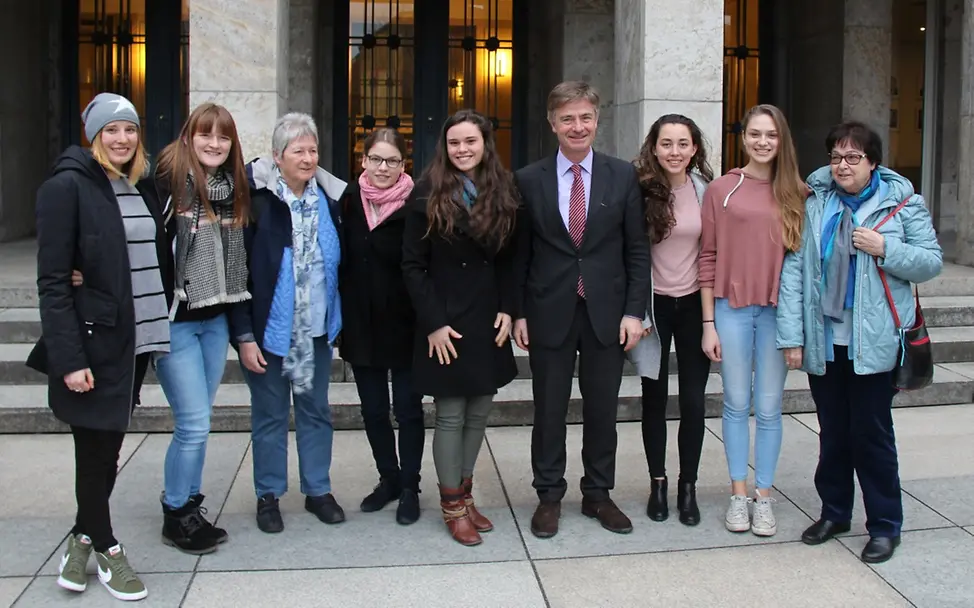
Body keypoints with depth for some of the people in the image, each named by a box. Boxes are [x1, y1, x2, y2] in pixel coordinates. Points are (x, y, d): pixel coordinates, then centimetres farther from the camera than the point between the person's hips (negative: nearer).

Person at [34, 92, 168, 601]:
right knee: (98, 448, 5)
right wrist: (68, 358, -18)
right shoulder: (68, 187, -9)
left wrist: (161, 328, 6)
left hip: (137, 337, 6)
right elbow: (52, 281, -13)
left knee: (108, 444, 15)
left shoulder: (142, 187, 11)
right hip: (94, 343, -6)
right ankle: (106, 549, 22)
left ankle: (83, 538, 31)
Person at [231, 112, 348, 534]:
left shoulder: (330, 195, 2)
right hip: (269, 329, -4)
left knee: (316, 411, 14)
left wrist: (340, 321, 8)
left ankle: (318, 490, 28)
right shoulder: (256, 196, -12)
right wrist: (244, 334, -15)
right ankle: (268, 496, 24)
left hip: (318, 328, 4)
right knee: (269, 415, 9)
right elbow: (237, 269, -12)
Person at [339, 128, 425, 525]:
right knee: (373, 409, 14)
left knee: (407, 408, 7)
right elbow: (340, 261, 5)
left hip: (405, 324, -4)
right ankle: (388, 478, 31)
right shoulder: (349, 202, 1)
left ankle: (410, 487, 21)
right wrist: (342, 318, 2)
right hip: (362, 324, 4)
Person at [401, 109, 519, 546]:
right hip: (446, 322, -4)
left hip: (489, 322, 4)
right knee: (451, 416, 2)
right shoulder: (428, 195, -5)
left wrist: (508, 309, -3)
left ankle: (465, 494, 24)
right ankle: (452, 506, 14)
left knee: (479, 413, 9)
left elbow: (509, 261, 9)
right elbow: (413, 265, -6)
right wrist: (433, 322, -12)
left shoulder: (503, 194, 5)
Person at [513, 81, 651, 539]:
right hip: (549, 313, -1)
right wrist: (518, 313, -2)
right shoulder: (528, 180, 1)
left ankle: (598, 494, 26)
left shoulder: (623, 176, 2)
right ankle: (549, 496, 23)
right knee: (549, 410, 8)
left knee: (602, 410, 10)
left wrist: (634, 311, -4)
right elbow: (519, 253, 3)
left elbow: (637, 249, 2)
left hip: (606, 313, 1)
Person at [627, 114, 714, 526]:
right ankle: (657, 483, 23)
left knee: (693, 399, 4)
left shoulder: (706, 189, -2)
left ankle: (688, 486, 19)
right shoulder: (640, 190, -9)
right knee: (654, 398, 9)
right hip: (654, 304, -1)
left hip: (693, 304, 1)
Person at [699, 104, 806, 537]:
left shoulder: (796, 193, 4)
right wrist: (709, 324, 0)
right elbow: (708, 258, 2)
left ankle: (764, 496, 19)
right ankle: (738, 494, 20)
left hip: (778, 311, 1)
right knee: (736, 405, 8)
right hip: (733, 310, 0)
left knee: (769, 408, 8)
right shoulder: (721, 189, 1)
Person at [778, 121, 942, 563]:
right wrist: (791, 335, -7)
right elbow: (794, 267, -2)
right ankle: (834, 512, 30)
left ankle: (885, 525, 17)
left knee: (871, 433, 3)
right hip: (823, 339, 3)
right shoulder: (814, 203, 2)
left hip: (873, 341, -2)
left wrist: (885, 249, -16)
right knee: (832, 432, 14)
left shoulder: (902, 202, -1)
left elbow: (932, 262, 1)